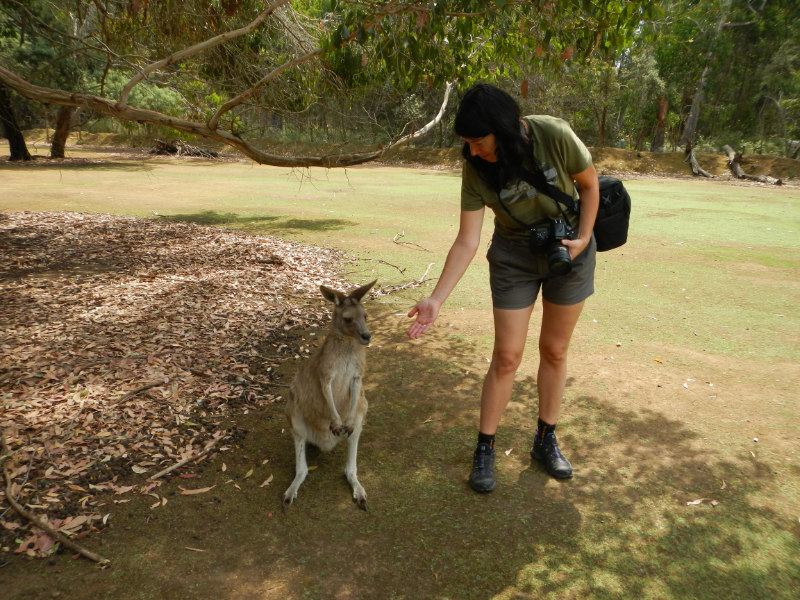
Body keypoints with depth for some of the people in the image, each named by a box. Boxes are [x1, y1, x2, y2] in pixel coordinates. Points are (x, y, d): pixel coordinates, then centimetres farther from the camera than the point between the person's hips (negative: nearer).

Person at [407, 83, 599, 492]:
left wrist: (583, 239, -15)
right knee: (506, 357, -1)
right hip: (514, 257, 0)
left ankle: (546, 441, 28)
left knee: (554, 351, 10)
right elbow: (466, 242, -19)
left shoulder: (554, 136, -23)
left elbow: (589, 183, -6)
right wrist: (436, 299, -25)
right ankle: (485, 451, 14)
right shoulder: (475, 170, -19)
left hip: (569, 249, 1)